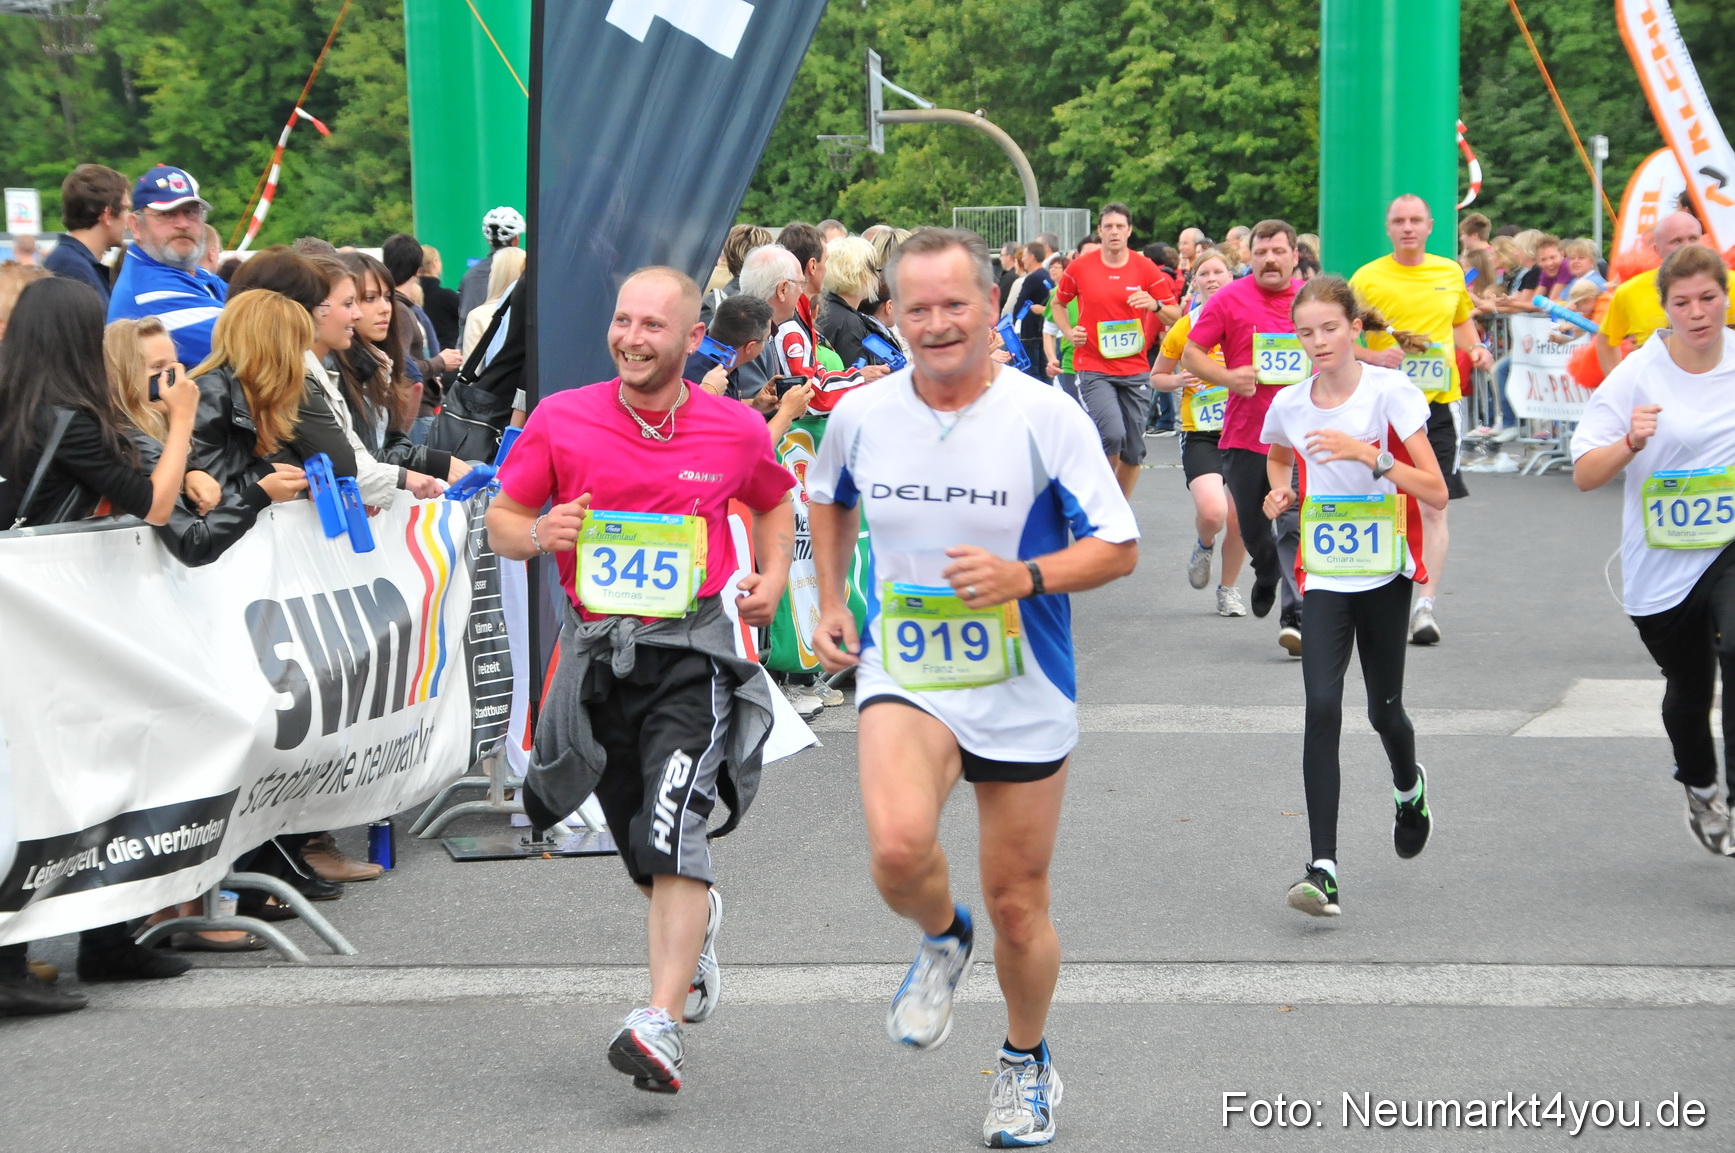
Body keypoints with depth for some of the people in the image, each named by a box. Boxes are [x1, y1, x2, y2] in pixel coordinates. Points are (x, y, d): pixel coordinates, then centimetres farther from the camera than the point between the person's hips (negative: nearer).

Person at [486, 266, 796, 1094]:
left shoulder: (737, 431, 0)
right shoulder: (560, 419, -1)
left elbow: (775, 503, 20)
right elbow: (501, 521, 6)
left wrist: (772, 577, 3)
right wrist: (538, 535, -16)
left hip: (693, 651, -3)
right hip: (597, 649, 3)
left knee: (672, 826, -20)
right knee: (642, 847, 15)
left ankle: (663, 1024, -25)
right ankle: (699, 916, 51)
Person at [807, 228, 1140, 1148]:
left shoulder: (1047, 417, -12)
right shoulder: (860, 415, -3)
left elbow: (1119, 548, -8)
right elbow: (828, 498, 21)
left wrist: (1024, 576, -24)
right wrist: (830, 604, 11)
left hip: (1023, 695, -1)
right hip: (903, 677, 1)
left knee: (1017, 906, 10)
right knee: (899, 847, -29)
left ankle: (1026, 1061, 38)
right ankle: (940, 939, 7)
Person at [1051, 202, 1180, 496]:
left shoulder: (1146, 270, 2)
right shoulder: (1080, 268, 1)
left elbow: (1176, 317, 4)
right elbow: (1058, 303, 17)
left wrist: (1155, 305, -17)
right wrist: (1070, 332, 0)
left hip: (1135, 369, 2)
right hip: (1093, 368, -2)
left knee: (1133, 450, 4)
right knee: (1112, 433, -23)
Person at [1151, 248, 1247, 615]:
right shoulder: (1183, 329, 0)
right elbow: (1156, 377, 11)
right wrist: (1178, 380, -10)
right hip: (1199, 434, -1)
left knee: (1239, 519, 0)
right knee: (1211, 511, -22)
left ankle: (1228, 589, 25)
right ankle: (1203, 545, 15)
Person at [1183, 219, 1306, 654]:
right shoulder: (1229, 300, -1)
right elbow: (1191, 354, 1)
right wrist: (1227, 377, -14)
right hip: (1245, 434, 1)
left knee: (1296, 525, -13)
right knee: (1251, 526, 14)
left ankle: (1295, 617, -16)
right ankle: (1268, 573, 46)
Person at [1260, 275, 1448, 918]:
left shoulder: (1390, 392, -10)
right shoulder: (1288, 406, 1)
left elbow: (1435, 493, -15)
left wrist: (1369, 455, -27)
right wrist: (1280, 493, 4)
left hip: (1385, 573, -2)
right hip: (1324, 575, 2)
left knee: (1383, 709, 8)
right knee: (1322, 707, -16)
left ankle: (1409, 789, 47)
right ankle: (1323, 870, -20)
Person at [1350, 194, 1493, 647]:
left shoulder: (1450, 273, 10)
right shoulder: (1368, 278, -1)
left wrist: (1476, 348, 6)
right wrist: (1375, 356, -17)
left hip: (1439, 401, 2)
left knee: (1433, 507, -6)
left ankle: (1425, 605, -7)